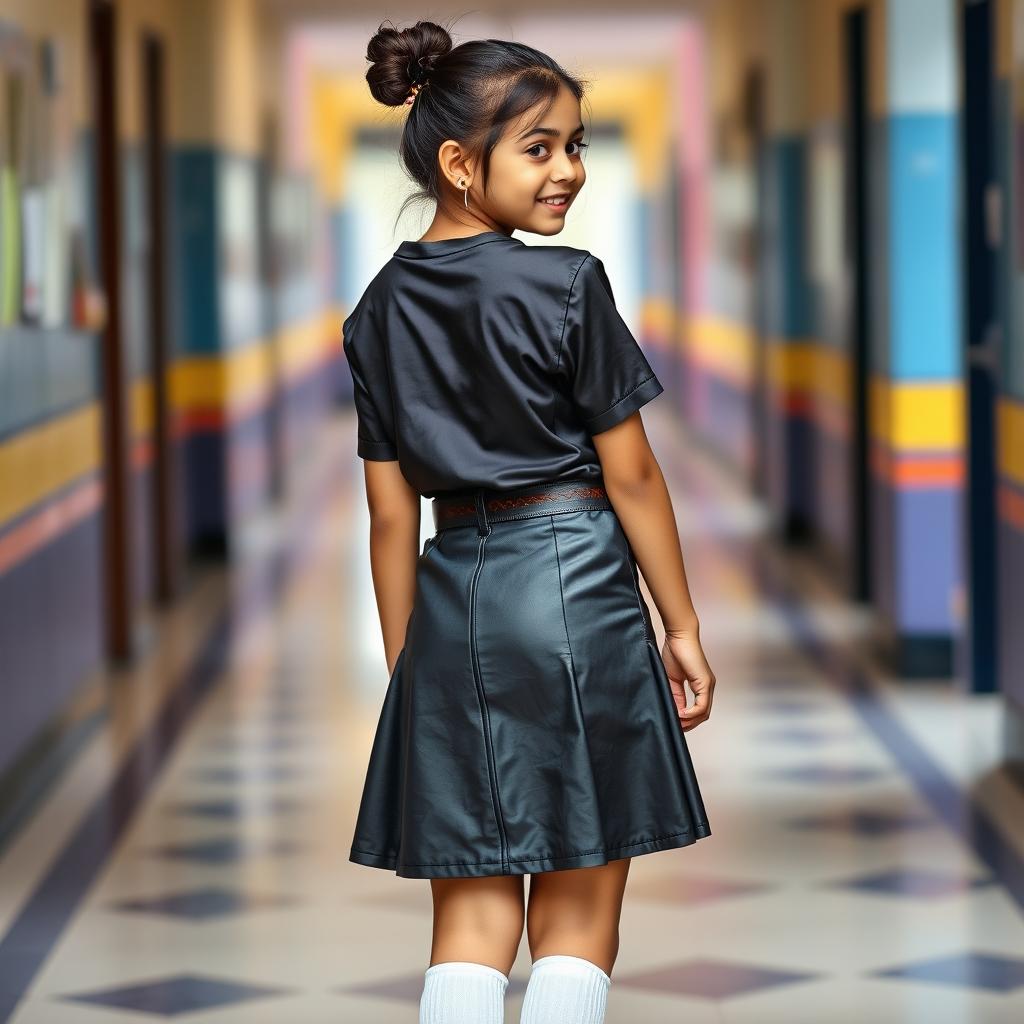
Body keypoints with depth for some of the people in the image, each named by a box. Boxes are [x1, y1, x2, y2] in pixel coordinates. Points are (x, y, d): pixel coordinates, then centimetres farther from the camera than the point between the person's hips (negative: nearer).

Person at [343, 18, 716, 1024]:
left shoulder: (380, 310, 5)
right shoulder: (566, 283, -10)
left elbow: (393, 510, 7)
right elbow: (630, 474, -6)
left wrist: (402, 663, 14)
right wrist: (681, 625, 3)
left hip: (451, 600, 5)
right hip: (578, 587, -5)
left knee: (470, 919, 8)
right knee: (576, 919, 4)